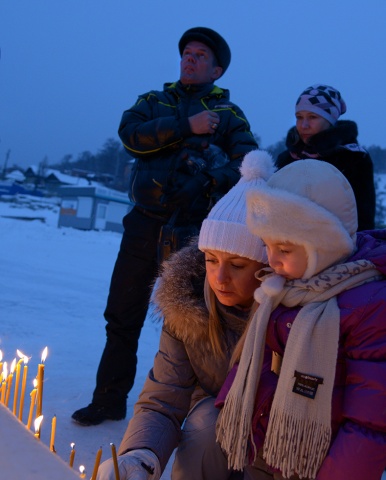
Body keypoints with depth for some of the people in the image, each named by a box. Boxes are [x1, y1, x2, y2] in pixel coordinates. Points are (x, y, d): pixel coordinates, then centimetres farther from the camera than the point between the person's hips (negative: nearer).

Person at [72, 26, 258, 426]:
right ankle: (109, 399, 22)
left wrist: (219, 176, -25)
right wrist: (187, 127, -12)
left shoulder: (228, 114, 11)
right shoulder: (155, 101, 16)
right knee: (122, 316, 7)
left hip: (193, 229, -2)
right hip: (145, 222, 3)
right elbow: (131, 134, -3)